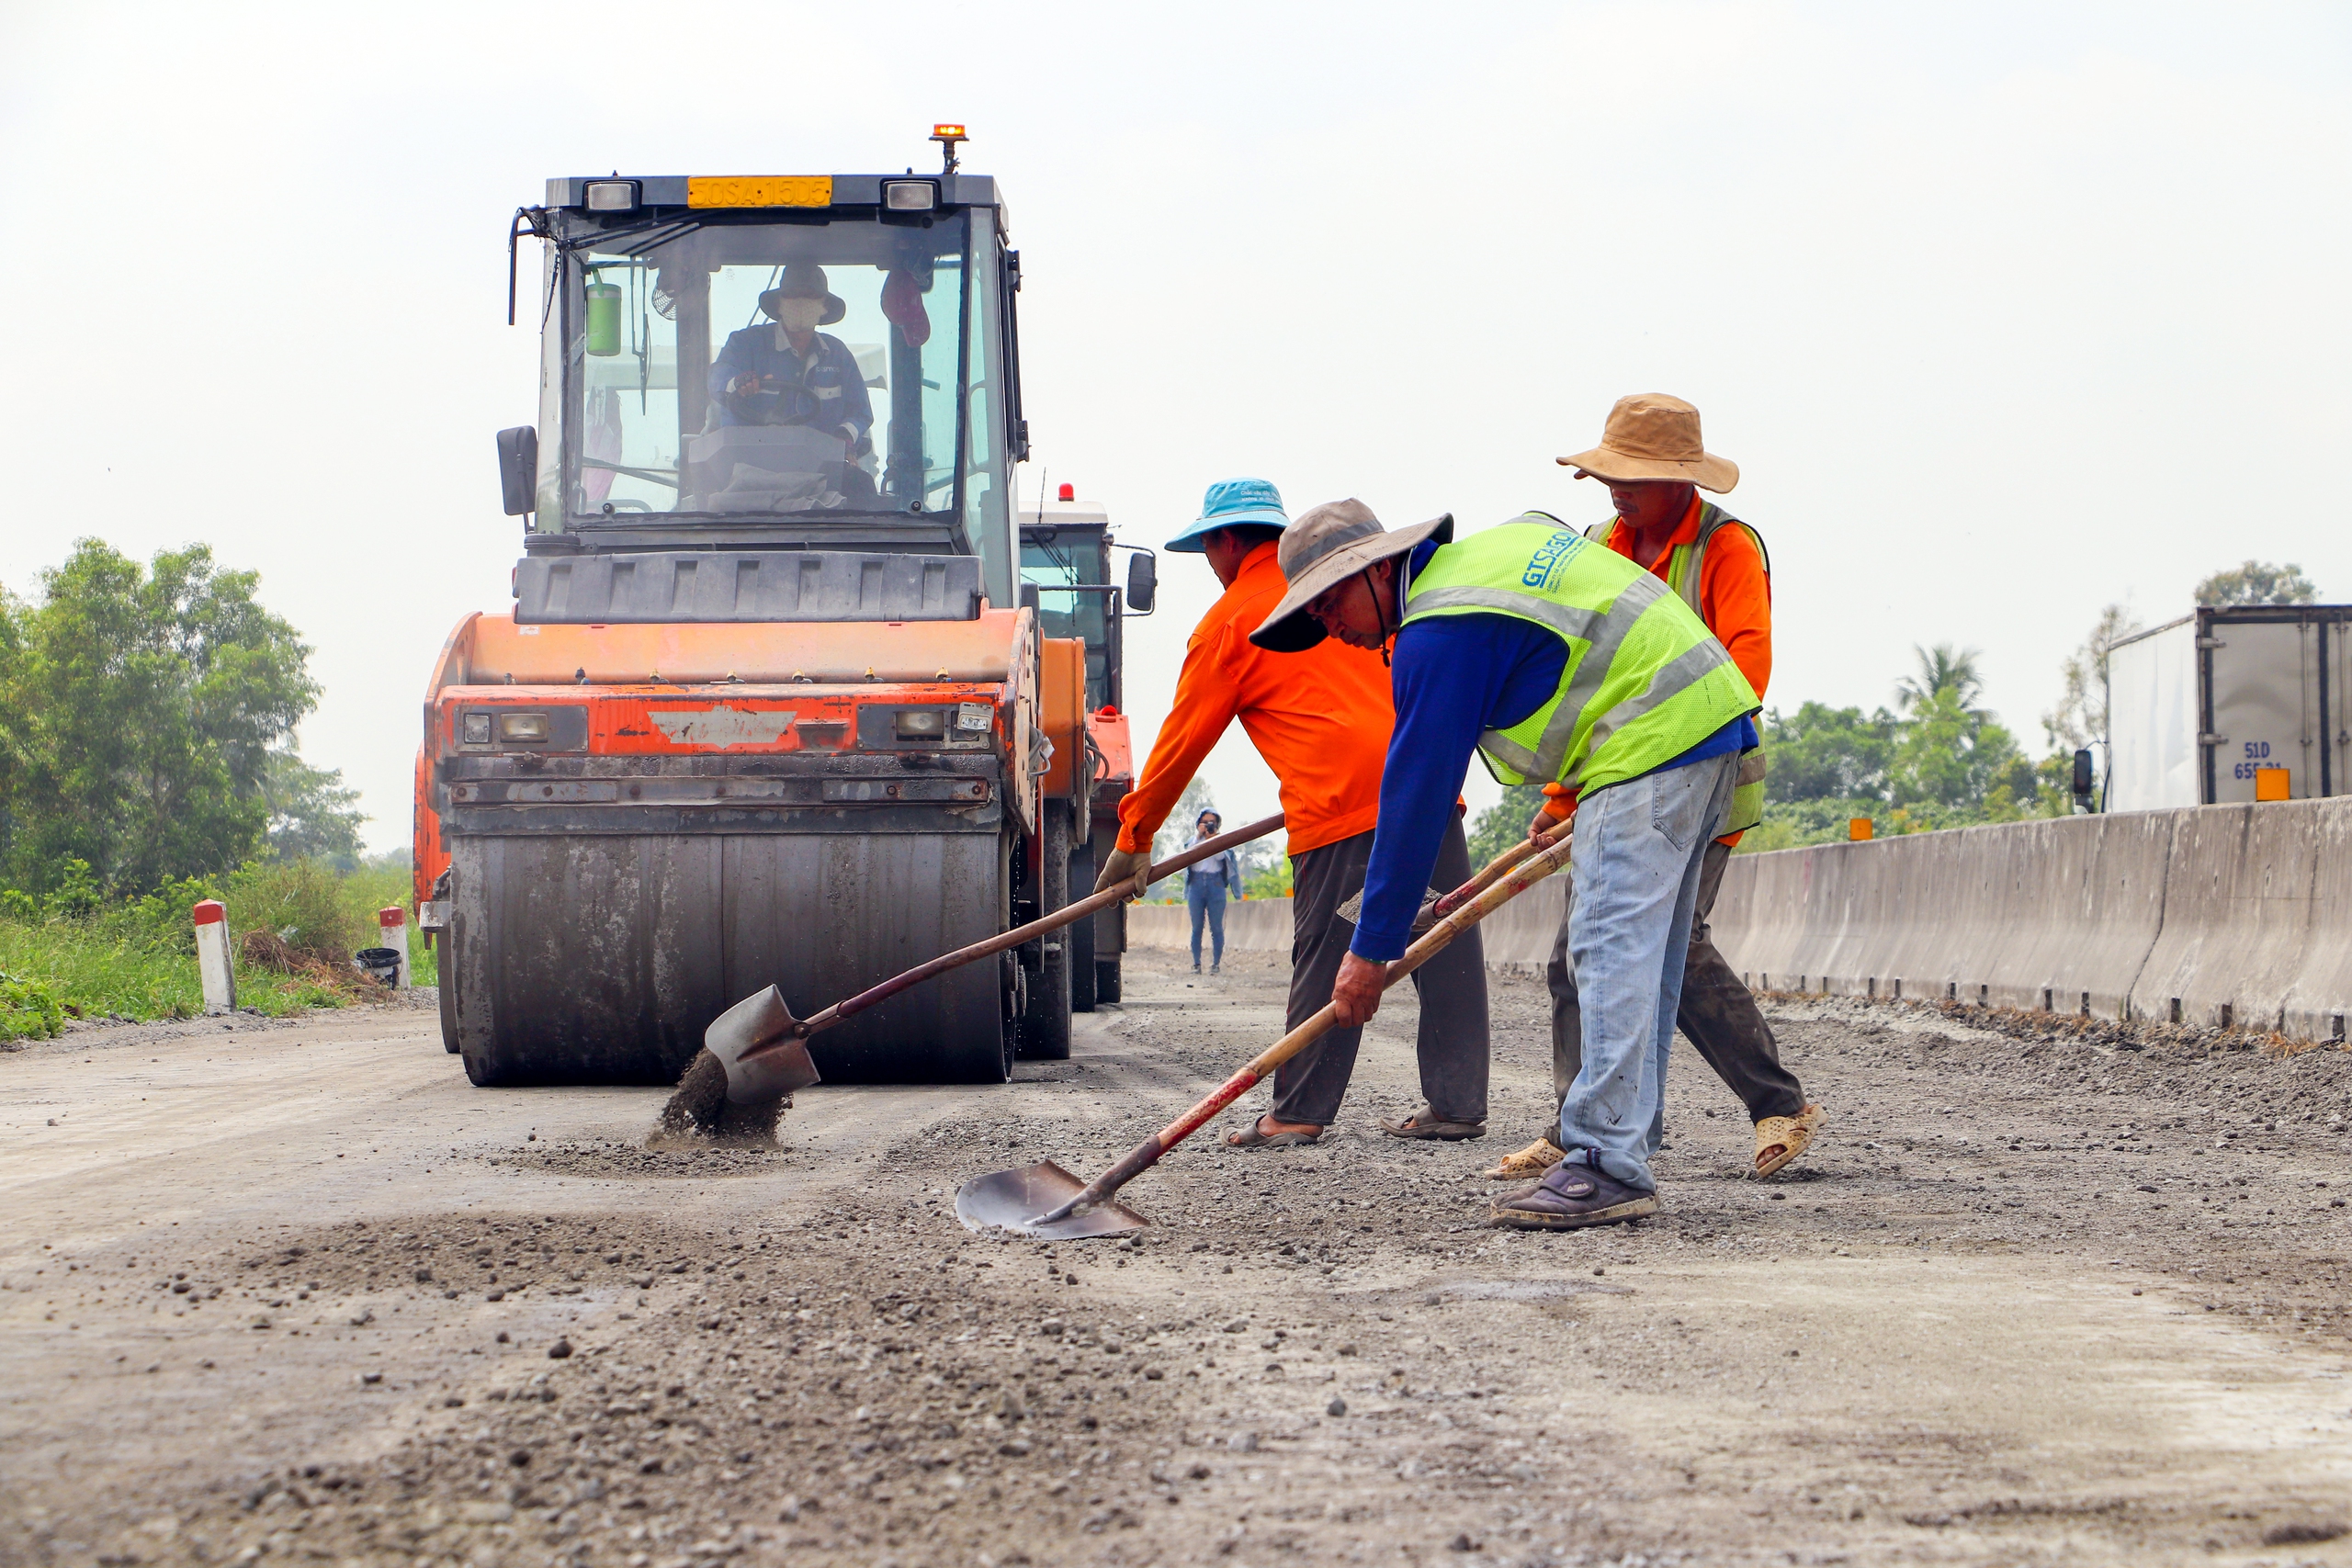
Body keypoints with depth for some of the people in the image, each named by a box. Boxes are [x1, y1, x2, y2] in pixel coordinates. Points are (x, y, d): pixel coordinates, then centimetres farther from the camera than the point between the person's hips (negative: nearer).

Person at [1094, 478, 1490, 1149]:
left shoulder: (1229, 622, 7)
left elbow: (1182, 742, 12)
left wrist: (1133, 840, 21)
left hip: (1341, 799, -5)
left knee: (1326, 960, 1)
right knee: (1446, 950, 6)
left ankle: (1300, 1112, 5)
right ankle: (1456, 1101, 9)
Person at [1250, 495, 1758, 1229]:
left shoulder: (1440, 633, -12)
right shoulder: (1497, 545, 17)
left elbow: (1415, 795, -11)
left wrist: (1372, 948, -6)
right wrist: (1575, 793, 30)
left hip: (1652, 743, -11)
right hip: (1711, 720, 11)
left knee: (1613, 946, -14)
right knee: (1642, 954, 11)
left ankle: (1608, 1168, -20)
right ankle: (1621, 1151, 13)